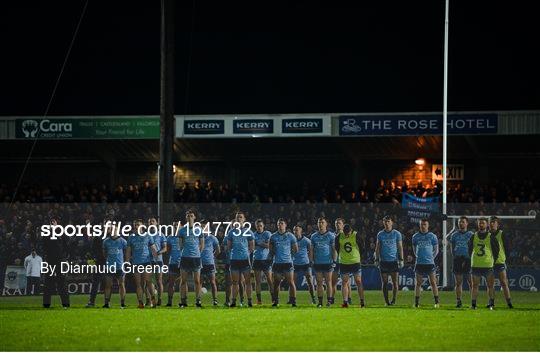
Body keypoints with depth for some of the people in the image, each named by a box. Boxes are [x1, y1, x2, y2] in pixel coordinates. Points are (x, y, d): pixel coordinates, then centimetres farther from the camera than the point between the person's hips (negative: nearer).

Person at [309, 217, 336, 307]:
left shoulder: (331, 235, 1)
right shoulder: (314, 236, 9)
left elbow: (334, 249, 1)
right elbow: (311, 250, 12)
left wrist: (334, 261, -6)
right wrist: (311, 261, 3)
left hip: (328, 262, -3)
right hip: (317, 263, 3)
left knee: (328, 282, -2)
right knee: (319, 283, 2)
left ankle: (329, 300, 1)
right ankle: (320, 301, 5)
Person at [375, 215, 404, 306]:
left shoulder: (397, 234, 3)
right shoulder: (380, 234, 7)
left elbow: (400, 247, 4)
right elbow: (377, 248, 11)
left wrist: (401, 259, -2)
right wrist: (376, 259, 3)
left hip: (394, 261, -2)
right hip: (383, 261, 2)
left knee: (395, 282, -5)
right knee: (384, 282, 0)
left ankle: (393, 300, 3)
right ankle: (386, 301, 5)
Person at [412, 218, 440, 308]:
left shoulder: (432, 236, 3)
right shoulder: (415, 236, 8)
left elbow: (436, 250, 10)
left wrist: (431, 257, 0)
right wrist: (418, 256, 8)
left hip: (429, 263, -2)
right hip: (419, 263, 2)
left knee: (433, 282, -5)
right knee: (418, 283, 4)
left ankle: (436, 302, -1)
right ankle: (416, 303, 8)